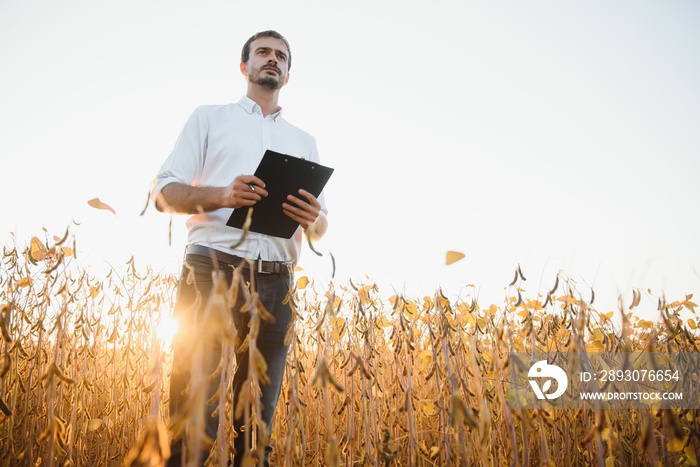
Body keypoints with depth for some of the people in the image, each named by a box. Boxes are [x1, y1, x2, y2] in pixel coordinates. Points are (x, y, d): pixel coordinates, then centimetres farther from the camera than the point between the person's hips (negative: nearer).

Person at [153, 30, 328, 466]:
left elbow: (321, 227, 19)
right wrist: (221, 194, -13)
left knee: (259, 414, 6)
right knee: (194, 409, -4)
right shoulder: (209, 116, 16)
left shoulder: (305, 141, 23)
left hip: (275, 282, 3)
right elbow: (165, 192, 7)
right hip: (212, 268, -2)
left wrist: (310, 218, -6)